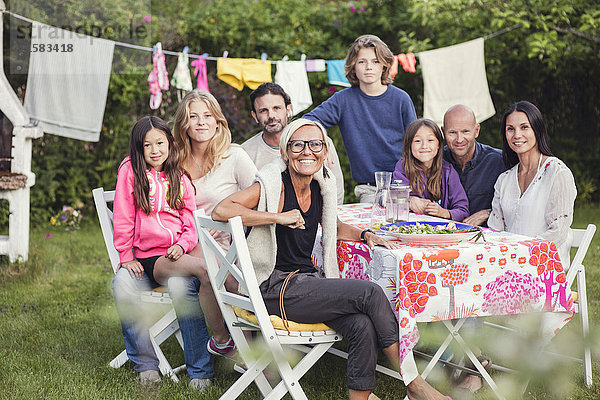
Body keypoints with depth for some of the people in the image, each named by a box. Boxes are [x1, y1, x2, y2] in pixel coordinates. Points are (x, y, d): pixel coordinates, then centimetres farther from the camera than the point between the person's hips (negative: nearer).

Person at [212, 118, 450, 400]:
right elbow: (221, 211, -21)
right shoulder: (274, 185, -10)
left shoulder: (319, 187, 10)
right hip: (277, 288, -7)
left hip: (308, 279, 7)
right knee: (371, 293, -19)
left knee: (363, 326, -22)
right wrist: (278, 217, -22)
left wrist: (365, 235, 8)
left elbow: (335, 228, 28)